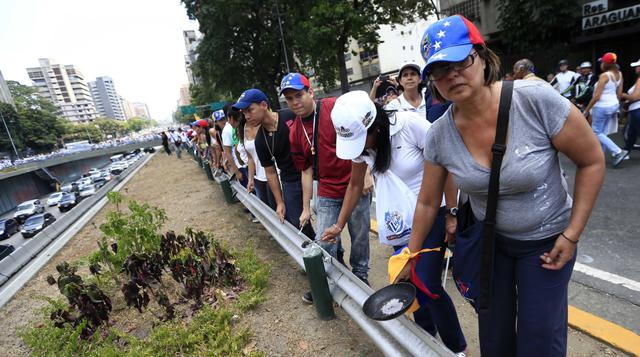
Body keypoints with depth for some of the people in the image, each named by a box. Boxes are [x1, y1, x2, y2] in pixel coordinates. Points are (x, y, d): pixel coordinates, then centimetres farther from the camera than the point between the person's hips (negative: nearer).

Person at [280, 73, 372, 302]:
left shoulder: (336, 107, -10)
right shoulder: (295, 132, 4)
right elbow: (306, 171, 8)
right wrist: (306, 208, 9)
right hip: (327, 194, 4)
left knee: (360, 237, 12)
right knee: (324, 243, 6)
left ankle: (361, 275, 39)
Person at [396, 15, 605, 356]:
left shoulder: (535, 100, -25)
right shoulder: (439, 135, -16)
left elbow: (591, 161, -11)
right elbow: (428, 202, -6)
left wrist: (572, 235, -13)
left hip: (546, 239, -2)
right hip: (489, 240, 2)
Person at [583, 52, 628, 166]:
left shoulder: (604, 75, -19)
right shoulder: (619, 74, 6)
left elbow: (596, 96, -20)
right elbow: (619, 93, 12)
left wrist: (587, 110, -13)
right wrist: (615, 105, 23)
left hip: (602, 107, -9)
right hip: (614, 105, 9)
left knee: (597, 133, 2)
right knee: (604, 132, 15)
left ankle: (618, 151, -6)